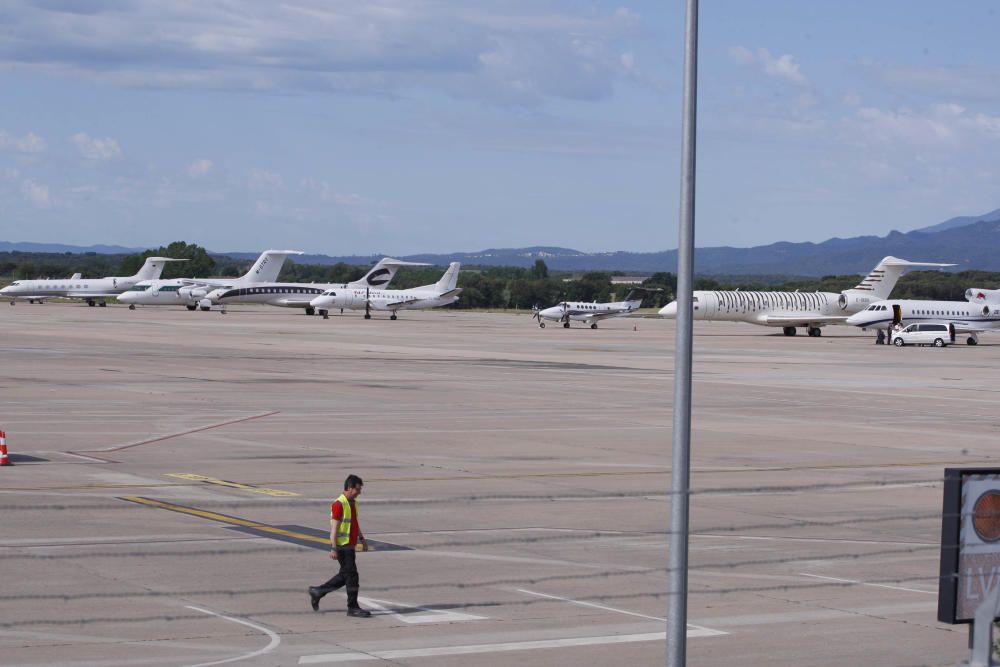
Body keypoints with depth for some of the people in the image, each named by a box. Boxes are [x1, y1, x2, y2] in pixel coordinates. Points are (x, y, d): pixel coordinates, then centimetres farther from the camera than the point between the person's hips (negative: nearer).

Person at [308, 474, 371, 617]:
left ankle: (317, 592, 26)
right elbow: (334, 528, -18)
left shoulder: (353, 503, 12)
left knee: (344, 576, 16)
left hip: (350, 545, 9)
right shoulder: (339, 505, -17)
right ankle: (353, 608, 0)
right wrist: (333, 548, -20)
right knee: (352, 576, -7)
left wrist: (362, 538, 20)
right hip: (342, 546, -9)